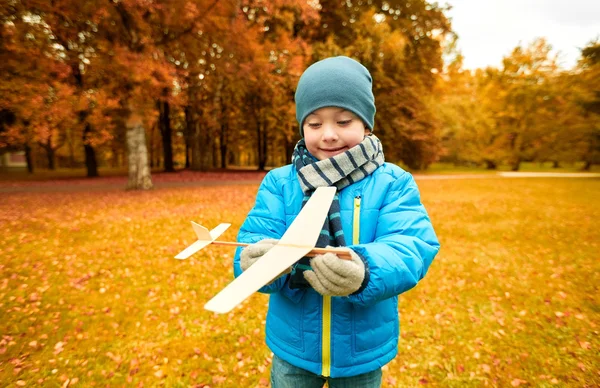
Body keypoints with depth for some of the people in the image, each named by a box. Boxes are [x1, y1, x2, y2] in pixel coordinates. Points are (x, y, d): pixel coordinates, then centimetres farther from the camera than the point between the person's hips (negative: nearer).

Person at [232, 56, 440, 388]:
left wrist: (362, 271, -44)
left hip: (363, 352, 0)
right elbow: (253, 240, -16)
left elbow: (411, 248, -23)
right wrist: (262, 261, -39)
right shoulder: (279, 183, -8)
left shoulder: (393, 184, -10)